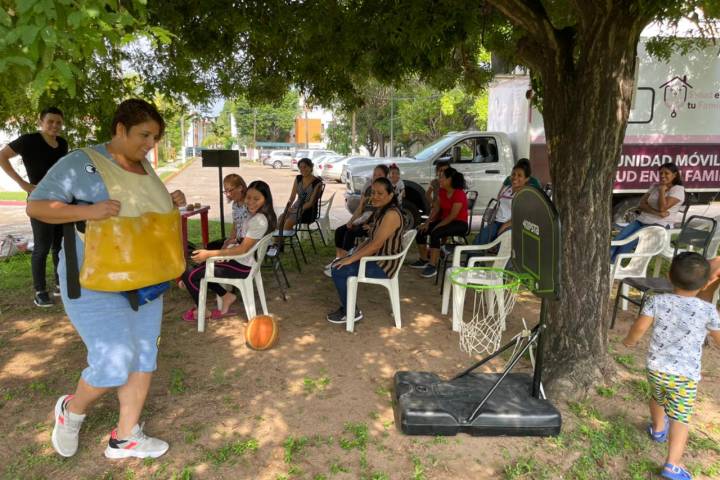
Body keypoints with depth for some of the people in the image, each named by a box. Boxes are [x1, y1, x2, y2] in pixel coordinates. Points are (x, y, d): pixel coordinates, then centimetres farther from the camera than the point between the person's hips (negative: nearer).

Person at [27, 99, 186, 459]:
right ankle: (71, 410, 25)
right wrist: (87, 211, -28)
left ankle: (125, 437, 25)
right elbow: (36, 206, -13)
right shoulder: (81, 163, -13)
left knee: (143, 357, 9)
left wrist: (171, 203, 0)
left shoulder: (144, 167, 8)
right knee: (115, 360, -9)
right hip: (96, 282, -7)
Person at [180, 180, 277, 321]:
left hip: (243, 266, -10)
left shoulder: (259, 220, -24)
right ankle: (226, 296, 17)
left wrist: (209, 254, -24)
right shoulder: (254, 215, 7)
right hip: (240, 260, 10)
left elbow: (243, 249, -26)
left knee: (189, 275, -5)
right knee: (201, 266, 22)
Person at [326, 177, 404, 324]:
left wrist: (351, 259, -20)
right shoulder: (380, 211, 8)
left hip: (384, 265, -10)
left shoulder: (391, 214, -23)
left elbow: (376, 245, -26)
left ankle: (352, 312, 2)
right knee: (337, 265, 9)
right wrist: (354, 253, 2)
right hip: (376, 258, 10)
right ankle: (346, 306, 18)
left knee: (338, 271, -14)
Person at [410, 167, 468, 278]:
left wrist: (437, 226, -21)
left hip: (459, 223, -8)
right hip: (445, 220, 8)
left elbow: (453, 215, -23)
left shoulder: (459, 194, -21)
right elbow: (437, 209, 6)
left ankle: (433, 266, -27)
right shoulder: (442, 191, 4)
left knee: (435, 233, -33)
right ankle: (424, 260, 8)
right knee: (421, 230, -6)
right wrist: (427, 223, -5)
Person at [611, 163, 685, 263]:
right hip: (641, 220, 6)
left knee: (627, 244, -30)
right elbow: (642, 204, 4)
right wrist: (657, 213, -13)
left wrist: (662, 190, -7)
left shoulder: (678, 189, -2)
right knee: (617, 240, -22)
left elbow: (662, 208, -17)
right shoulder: (655, 186, 17)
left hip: (659, 225, -6)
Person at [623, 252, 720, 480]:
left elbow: (639, 327, -10)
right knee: (680, 417, 3)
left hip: (656, 367, 3)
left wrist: (630, 341, 10)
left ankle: (658, 429, 55)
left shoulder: (657, 301, -8)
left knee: (658, 398, 30)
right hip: (685, 374, -3)